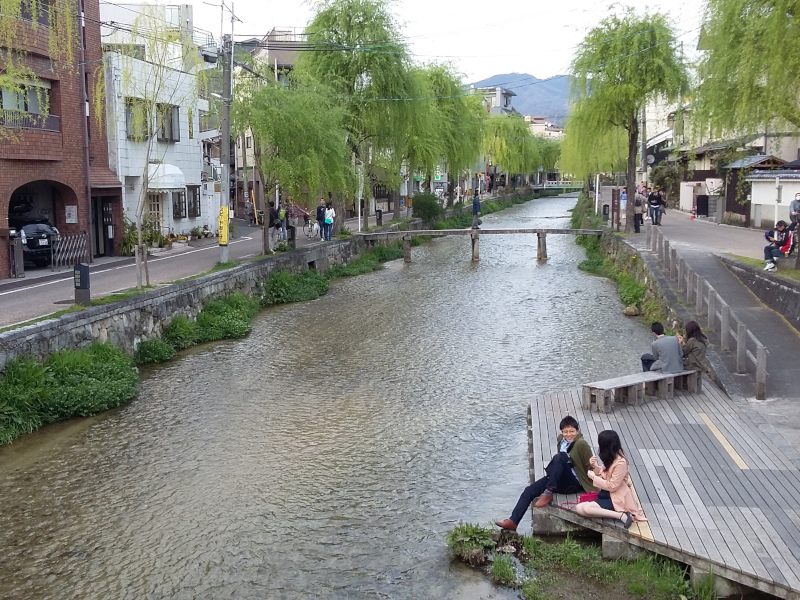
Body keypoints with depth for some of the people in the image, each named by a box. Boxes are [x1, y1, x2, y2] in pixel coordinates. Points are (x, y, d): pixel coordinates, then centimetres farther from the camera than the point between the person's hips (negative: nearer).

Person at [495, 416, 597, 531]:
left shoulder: (581, 444, -13)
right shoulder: (560, 439, 9)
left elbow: (590, 467, -11)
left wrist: (592, 490, -14)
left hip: (574, 483, -7)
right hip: (559, 480, 7)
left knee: (559, 457, -33)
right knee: (529, 491, -8)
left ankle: (548, 494, -28)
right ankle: (513, 522, -12)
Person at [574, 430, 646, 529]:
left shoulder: (620, 463, -23)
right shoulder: (611, 457, 4)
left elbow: (612, 486, -20)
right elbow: (604, 473, 16)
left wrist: (593, 476, -11)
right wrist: (594, 466, -3)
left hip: (615, 498, -10)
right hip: (606, 493, 10)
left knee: (582, 509, -28)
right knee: (579, 508, -12)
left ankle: (622, 515, -21)